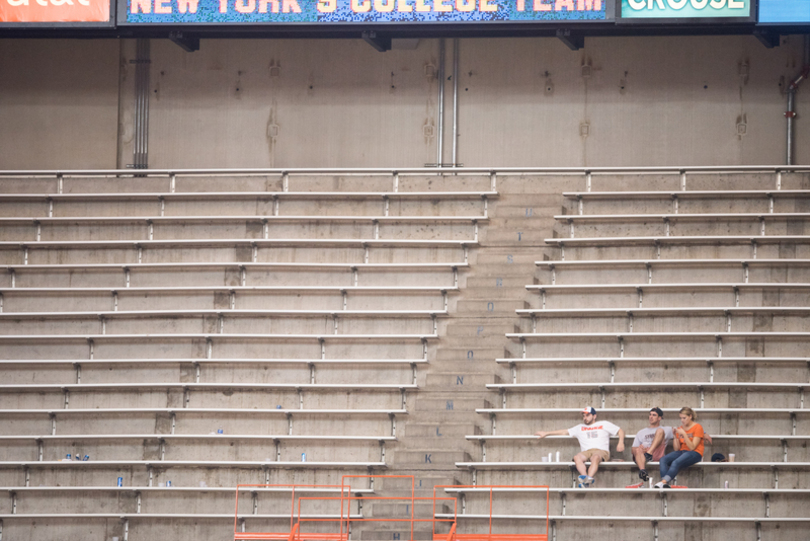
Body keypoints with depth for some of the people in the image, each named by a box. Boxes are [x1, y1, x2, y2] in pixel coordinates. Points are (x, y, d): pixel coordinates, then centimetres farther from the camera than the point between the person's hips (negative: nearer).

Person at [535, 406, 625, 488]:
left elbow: (620, 431, 20)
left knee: (595, 457, -40)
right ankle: (584, 476, -54)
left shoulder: (604, 425, 21)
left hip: (602, 451, -3)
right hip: (586, 452, 3)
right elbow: (564, 432, 31)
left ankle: (588, 479, -62)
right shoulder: (580, 427, 30)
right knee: (577, 457, -33)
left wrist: (621, 442, -1)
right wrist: (546, 433, 27)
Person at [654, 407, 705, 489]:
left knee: (676, 462, -36)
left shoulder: (697, 427, -3)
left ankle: (663, 482, -49)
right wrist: (675, 436, -6)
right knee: (663, 460, -23)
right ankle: (665, 484, -41)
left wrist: (684, 434, -19)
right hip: (682, 452, 6)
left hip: (695, 453, -6)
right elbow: (676, 449, 8)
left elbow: (692, 447, -12)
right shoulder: (680, 428, 13)